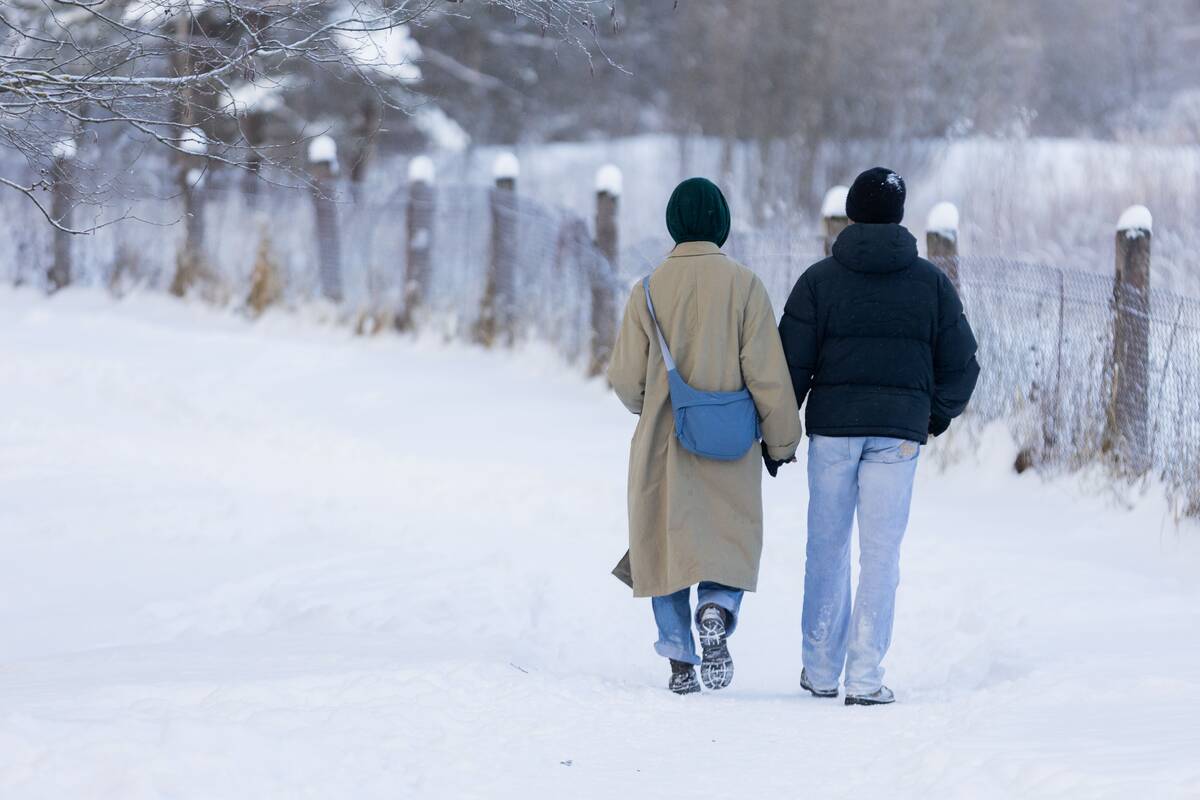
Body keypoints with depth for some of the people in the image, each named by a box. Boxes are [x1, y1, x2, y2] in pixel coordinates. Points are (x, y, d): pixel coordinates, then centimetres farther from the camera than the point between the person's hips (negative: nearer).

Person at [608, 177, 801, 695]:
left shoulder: (649, 290, -3)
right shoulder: (743, 285, -8)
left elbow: (626, 378, 0)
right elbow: (767, 371, -8)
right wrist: (781, 437, 4)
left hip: (662, 444, 1)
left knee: (668, 547, 11)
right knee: (731, 544, 10)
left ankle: (681, 664, 9)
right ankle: (716, 615, -19)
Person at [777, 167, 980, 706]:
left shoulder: (819, 279, -1)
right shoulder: (931, 282, 2)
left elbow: (791, 362, -4)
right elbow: (961, 364, 4)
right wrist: (935, 419, 18)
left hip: (832, 428, 0)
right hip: (900, 433, 0)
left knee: (827, 549, 12)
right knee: (881, 554, 1)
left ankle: (821, 669, 18)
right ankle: (865, 676, -4)